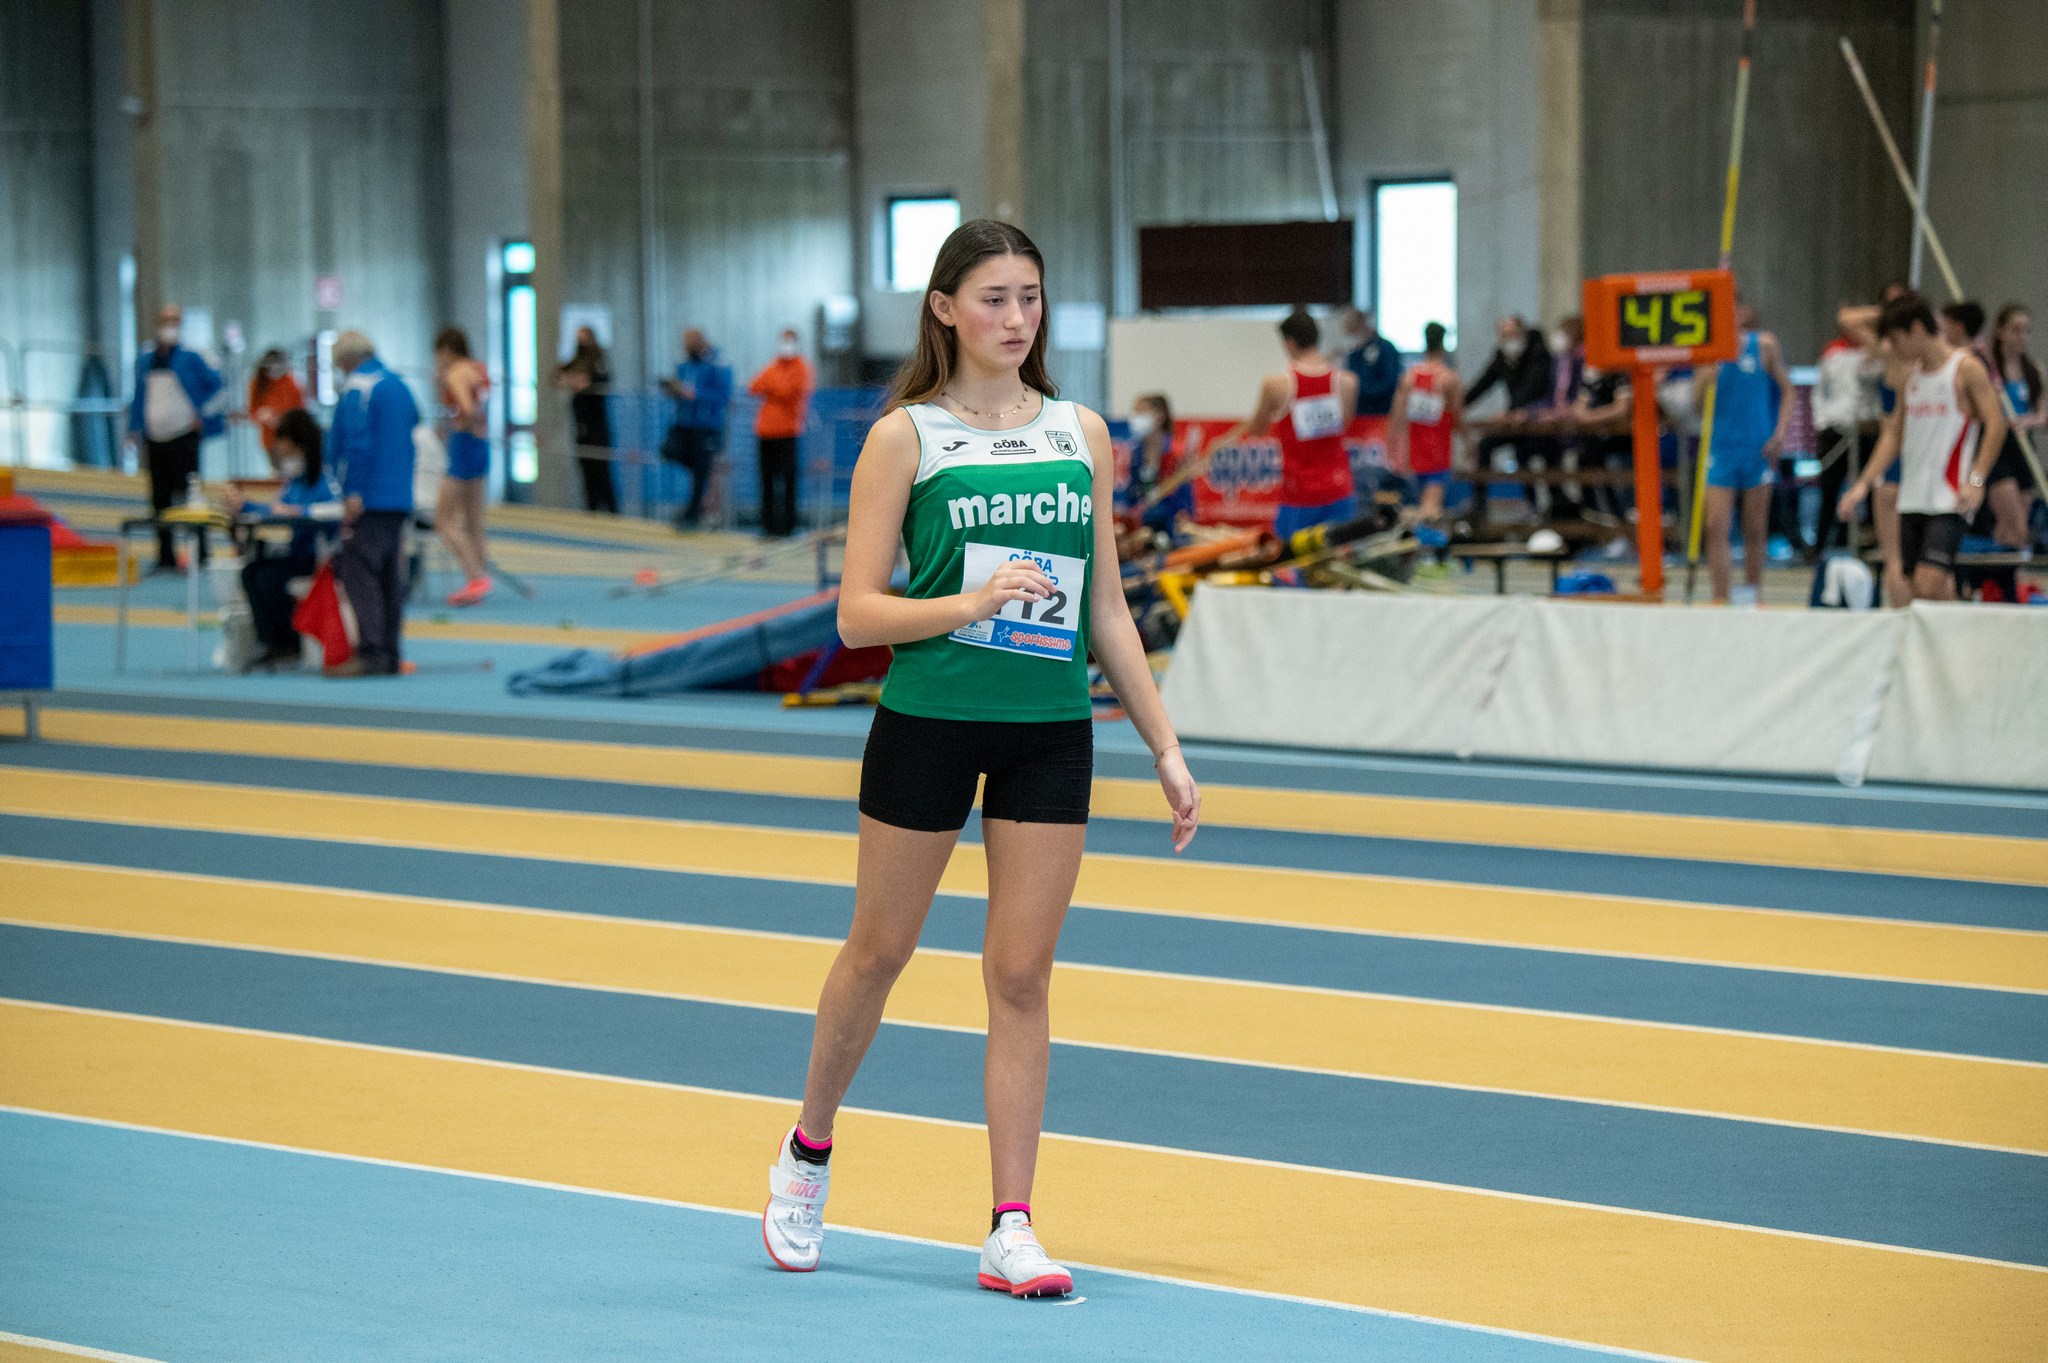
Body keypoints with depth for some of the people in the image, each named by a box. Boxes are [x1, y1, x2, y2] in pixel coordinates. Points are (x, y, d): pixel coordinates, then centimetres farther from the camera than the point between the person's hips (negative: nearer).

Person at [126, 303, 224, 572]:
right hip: (155, 438, 5)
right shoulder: (145, 360, 12)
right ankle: (166, 557, 10)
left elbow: (214, 383, 4)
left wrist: (202, 414, -3)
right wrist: (135, 432, 11)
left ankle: (200, 553, -2)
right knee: (160, 498, 5)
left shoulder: (189, 358, -2)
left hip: (183, 436, -5)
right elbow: (139, 396, 19)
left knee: (189, 494, -7)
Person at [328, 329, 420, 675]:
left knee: (359, 573, -10)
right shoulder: (400, 386, 19)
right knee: (390, 576, 10)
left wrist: (353, 493, -19)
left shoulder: (357, 387, -8)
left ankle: (370, 655, -17)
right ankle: (390, 654, 11)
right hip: (401, 498, 9)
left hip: (369, 501, -9)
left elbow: (357, 442, -17)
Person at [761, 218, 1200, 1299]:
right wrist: (971, 602, -22)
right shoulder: (905, 437, -3)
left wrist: (1165, 746, 9)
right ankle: (807, 1152, 33)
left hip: (1051, 729, 3)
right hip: (927, 719, -3)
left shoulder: (1082, 435, 8)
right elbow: (858, 614, -7)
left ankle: (1012, 1229, 3)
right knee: (879, 952, 10)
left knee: (1022, 974, 1)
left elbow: (1106, 611, 12)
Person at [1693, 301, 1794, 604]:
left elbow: (1787, 389, 5)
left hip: (1757, 449, -1)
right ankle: (1721, 599, -8)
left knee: (1754, 530, 6)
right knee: (1716, 528, -9)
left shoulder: (1764, 345, 0)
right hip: (1721, 448, 1)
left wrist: (1780, 434, -6)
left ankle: (1752, 594, 19)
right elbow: (1696, 399, -1)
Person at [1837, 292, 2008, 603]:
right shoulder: (1910, 374, 16)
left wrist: (1976, 478, -22)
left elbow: (1995, 423, -11)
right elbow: (1894, 433, 21)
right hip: (1912, 500, 7)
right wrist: (1864, 483, 13)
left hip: (1948, 501, -7)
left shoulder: (1965, 368, -5)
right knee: (1916, 591, 5)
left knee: (1930, 585, -19)